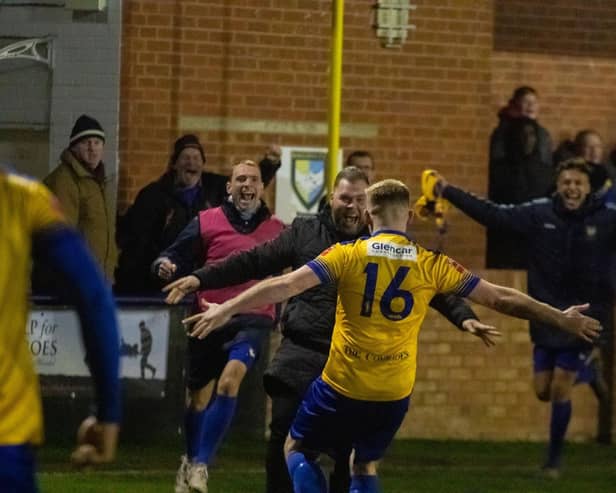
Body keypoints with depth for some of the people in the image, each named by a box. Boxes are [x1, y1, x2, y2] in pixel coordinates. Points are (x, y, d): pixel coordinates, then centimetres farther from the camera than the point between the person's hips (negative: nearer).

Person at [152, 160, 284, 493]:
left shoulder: (276, 229, 7)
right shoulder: (207, 222, 3)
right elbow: (176, 257, 1)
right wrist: (166, 266, -20)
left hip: (252, 319, -1)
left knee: (230, 380, -25)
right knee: (198, 396, 11)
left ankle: (200, 463, -17)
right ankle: (190, 460, 36)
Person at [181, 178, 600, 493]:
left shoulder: (348, 255, -6)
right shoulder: (432, 265, -1)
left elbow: (286, 286, -13)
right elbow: (499, 298, 3)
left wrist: (227, 309, -9)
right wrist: (561, 319, 13)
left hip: (343, 386, -2)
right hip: (394, 394, 2)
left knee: (297, 449, 18)